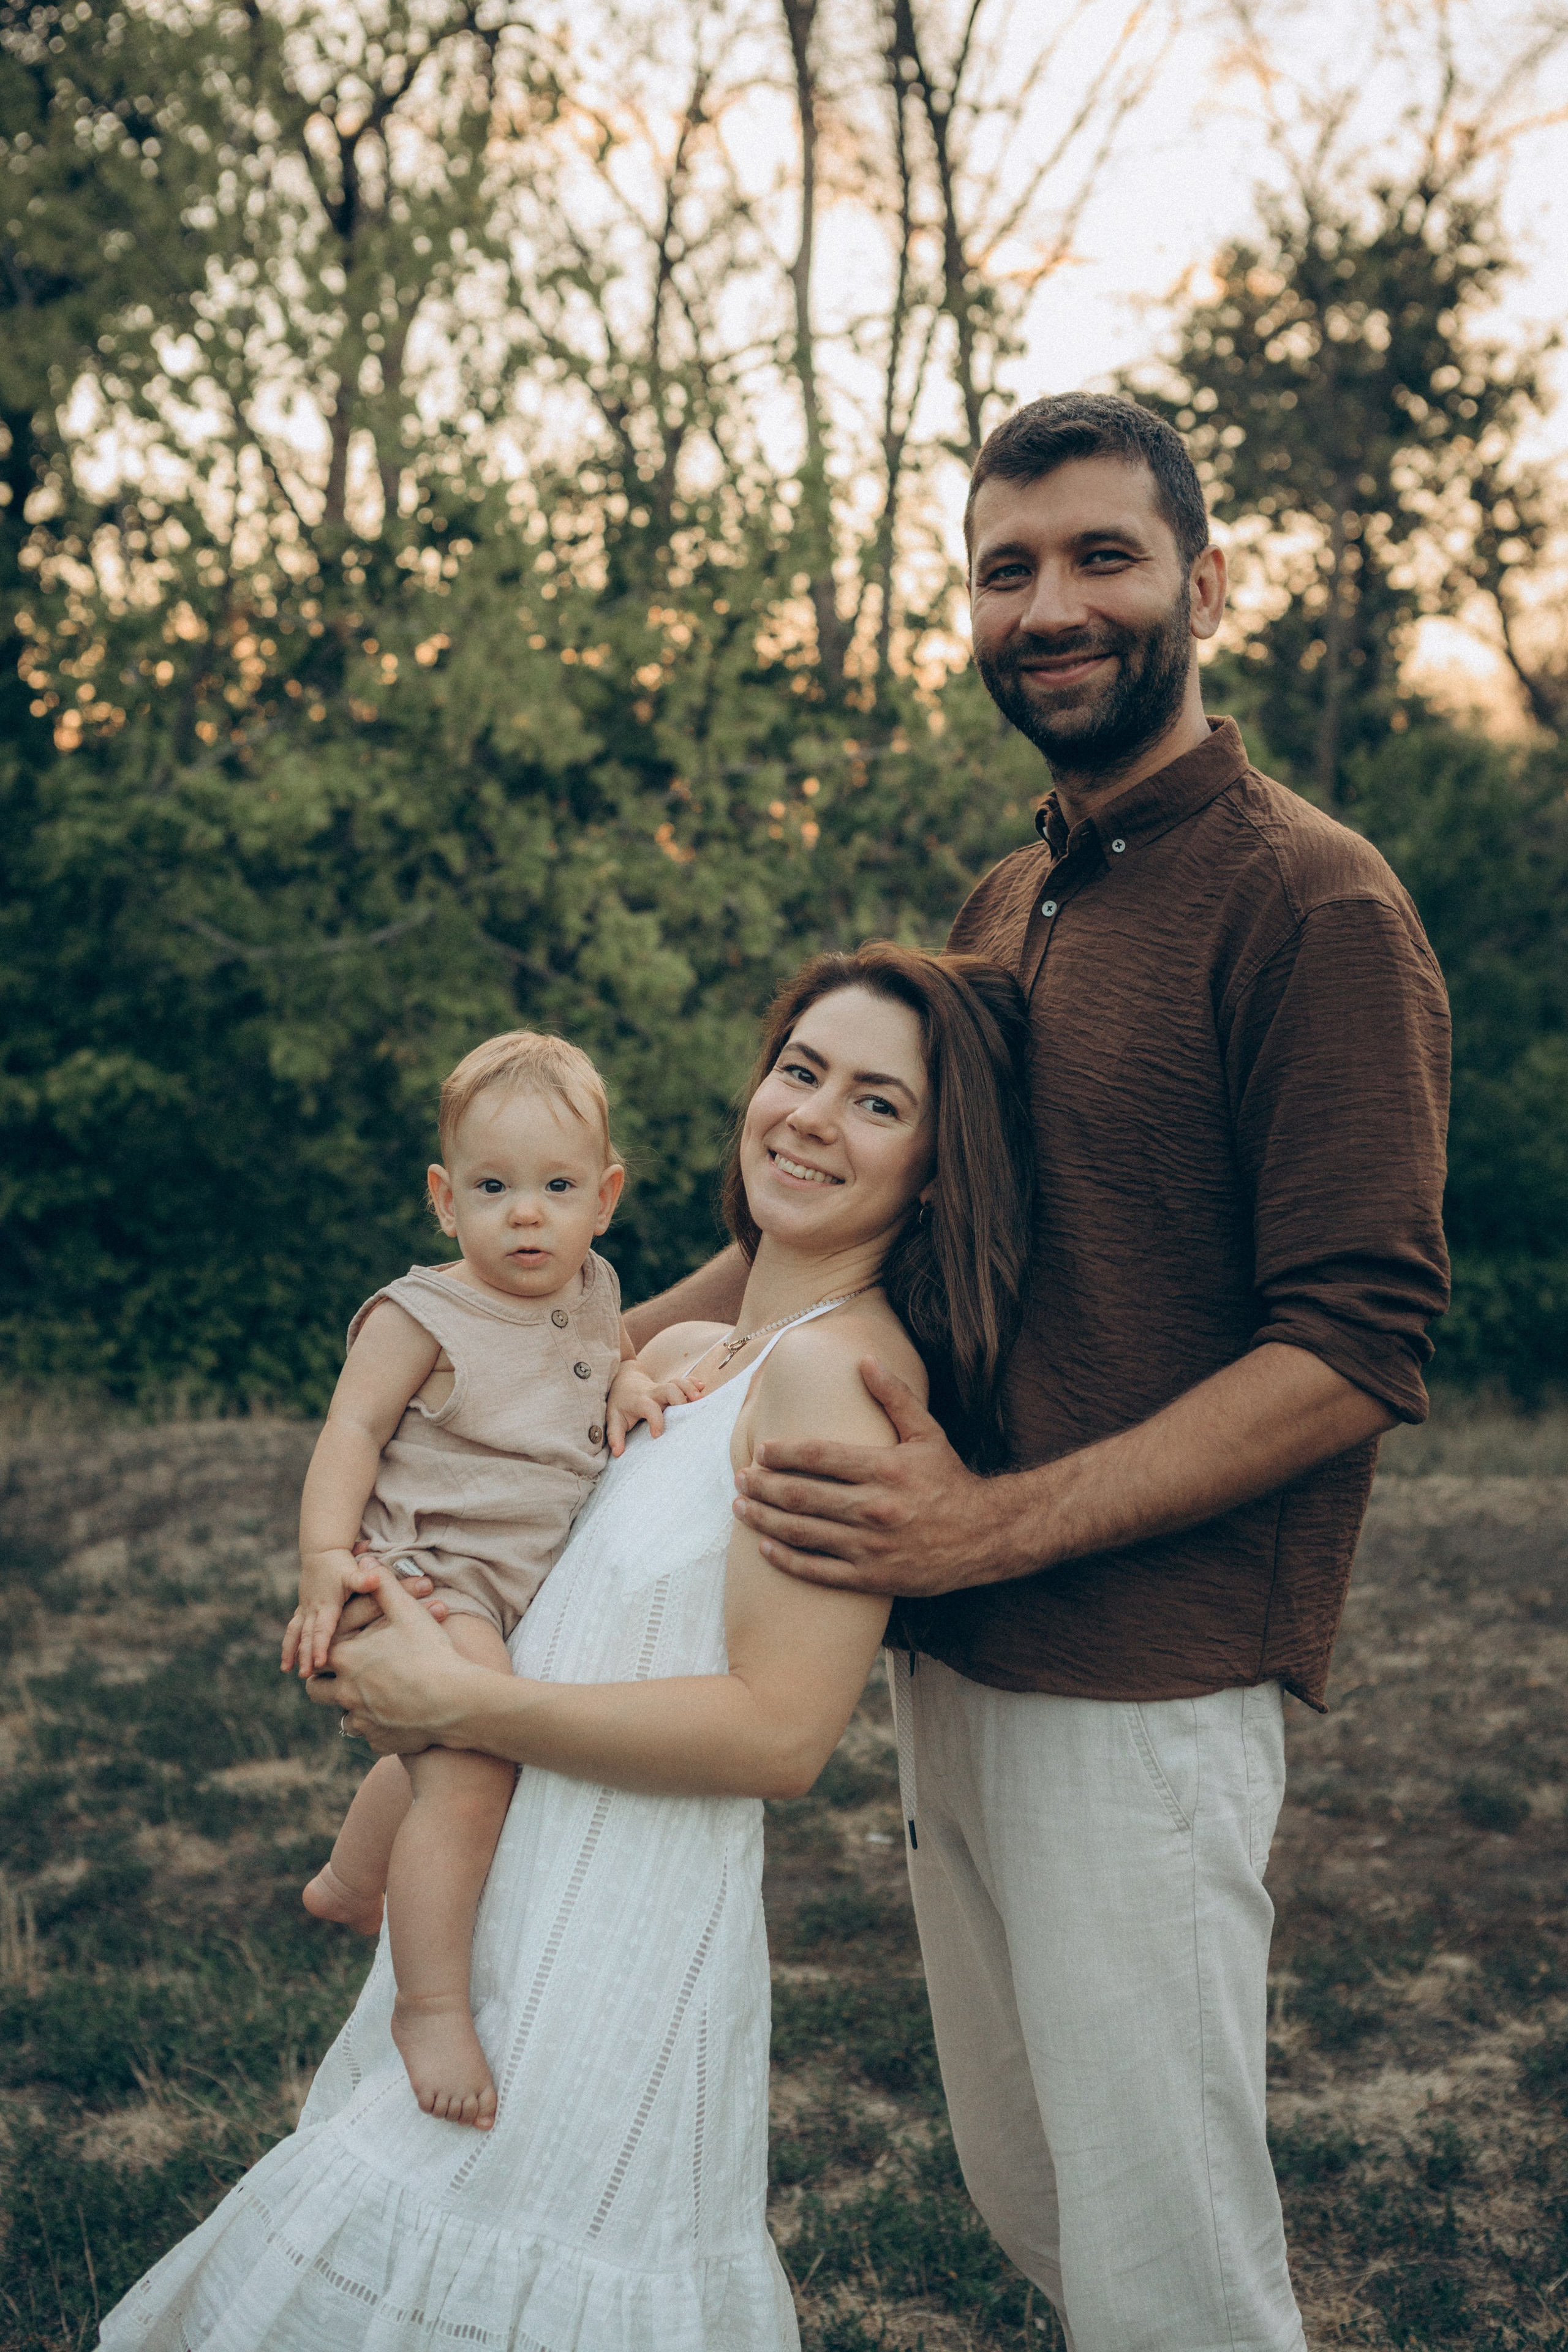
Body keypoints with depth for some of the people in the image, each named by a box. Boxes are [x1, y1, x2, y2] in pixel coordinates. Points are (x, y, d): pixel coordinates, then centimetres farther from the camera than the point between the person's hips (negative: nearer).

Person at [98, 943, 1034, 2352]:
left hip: (622, 1956, -9)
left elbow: (780, 1731, -24)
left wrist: (458, 1702, -18)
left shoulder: (841, 1369, -19)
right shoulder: (697, 1356, 8)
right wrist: (389, 1640, 2)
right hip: (530, 1904, 9)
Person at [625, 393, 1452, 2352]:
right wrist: (666, 1326, 5)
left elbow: (1355, 1350, -17)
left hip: (1148, 1688, -8)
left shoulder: (1307, 900, -11)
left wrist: (994, 1526, -22)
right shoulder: (1003, 906, 14)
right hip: (953, 1666, 8)